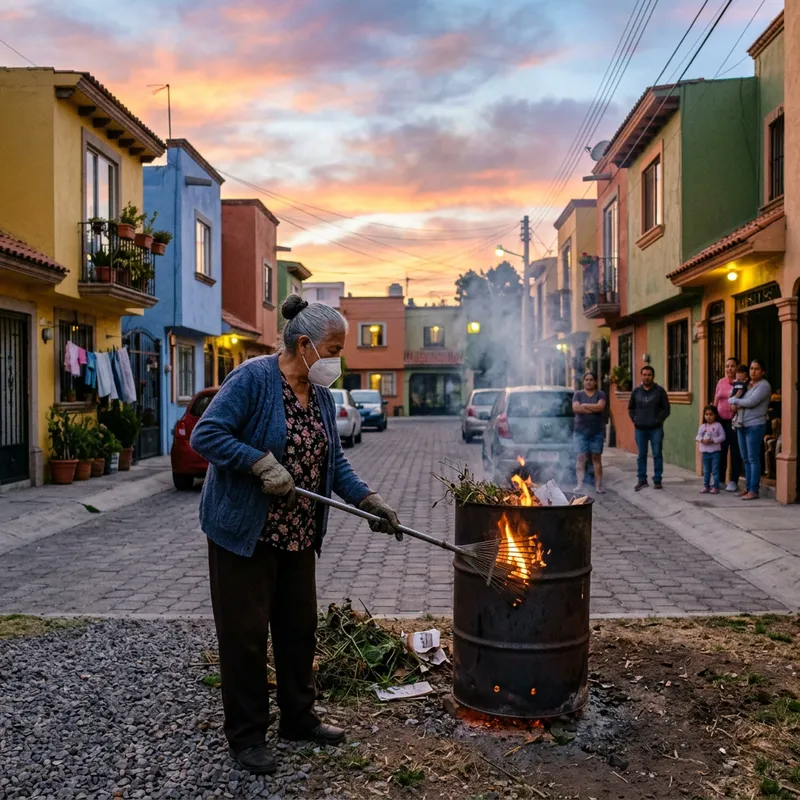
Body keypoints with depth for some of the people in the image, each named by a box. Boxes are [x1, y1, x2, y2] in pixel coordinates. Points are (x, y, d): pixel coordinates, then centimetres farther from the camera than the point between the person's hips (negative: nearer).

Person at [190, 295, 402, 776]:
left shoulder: (322, 395, 7)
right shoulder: (253, 378, -16)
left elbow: (334, 462, 9)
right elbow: (206, 435, -22)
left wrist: (369, 500, -2)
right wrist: (263, 463, -28)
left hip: (298, 534, 8)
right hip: (245, 531, -7)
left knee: (299, 627, 17)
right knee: (246, 633, 4)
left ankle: (299, 717, 34)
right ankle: (247, 736, 20)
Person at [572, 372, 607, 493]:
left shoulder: (600, 394, 5)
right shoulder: (578, 394, 7)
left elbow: (600, 407, -14)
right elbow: (575, 408, -10)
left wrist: (584, 405, -8)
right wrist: (593, 409, -12)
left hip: (597, 431, 0)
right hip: (581, 431, 0)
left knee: (596, 458, 4)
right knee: (581, 458, -4)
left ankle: (598, 485, 6)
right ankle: (579, 484, -4)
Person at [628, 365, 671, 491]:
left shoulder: (660, 391, -1)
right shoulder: (636, 391, 8)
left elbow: (666, 409, 0)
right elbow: (631, 408, 17)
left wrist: (658, 420, -9)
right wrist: (635, 419, 3)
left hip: (656, 429, -2)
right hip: (640, 429, 2)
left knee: (657, 455, 0)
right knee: (641, 455, 6)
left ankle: (657, 480, 8)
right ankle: (642, 480, 13)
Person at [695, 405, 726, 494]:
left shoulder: (718, 425, -5)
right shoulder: (702, 426, 5)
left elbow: (722, 436, -9)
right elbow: (698, 436, 2)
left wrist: (713, 440, -20)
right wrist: (702, 440, -19)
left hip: (715, 451, -4)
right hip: (705, 451, 4)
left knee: (715, 470, -1)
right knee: (706, 470, 12)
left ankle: (715, 487, 4)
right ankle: (706, 486, 19)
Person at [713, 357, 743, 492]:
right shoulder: (721, 382, 11)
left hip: (734, 421, -4)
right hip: (721, 421, 4)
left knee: (735, 452, 2)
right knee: (721, 451, 10)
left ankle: (733, 481, 10)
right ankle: (720, 480, 20)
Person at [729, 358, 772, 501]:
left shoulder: (764, 386, -7)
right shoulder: (747, 385, 16)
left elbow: (751, 402, -18)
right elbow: (732, 398, 14)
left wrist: (735, 401, -4)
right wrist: (734, 404, -8)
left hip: (755, 426, -7)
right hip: (742, 425, 7)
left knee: (753, 459, -5)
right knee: (746, 459, 11)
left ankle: (754, 490, -2)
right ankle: (748, 487, 18)